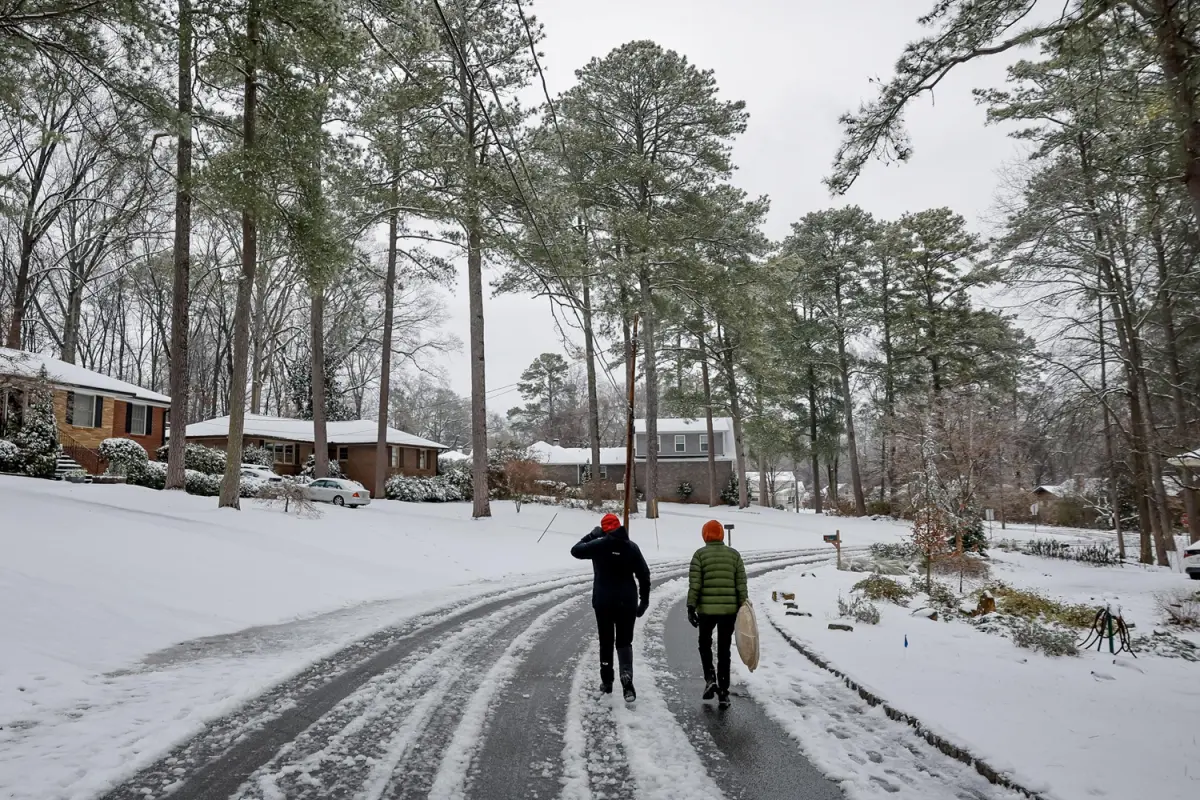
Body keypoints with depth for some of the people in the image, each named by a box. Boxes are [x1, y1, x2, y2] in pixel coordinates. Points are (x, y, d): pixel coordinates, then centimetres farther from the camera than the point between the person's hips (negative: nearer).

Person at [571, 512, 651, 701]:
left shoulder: (598, 545, -9)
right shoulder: (632, 547, -2)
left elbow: (576, 550, 6)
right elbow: (644, 575, 0)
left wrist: (591, 536, 14)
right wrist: (644, 600, 9)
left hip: (603, 601, -1)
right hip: (627, 601, 1)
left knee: (606, 641, 13)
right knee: (624, 642, 9)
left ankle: (607, 682, 21)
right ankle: (627, 679, -12)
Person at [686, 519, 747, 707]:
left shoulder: (700, 554, -3)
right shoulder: (734, 554, 5)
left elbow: (694, 584, -8)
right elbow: (741, 584, 3)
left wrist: (691, 607, -5)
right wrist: (742, 608, 7)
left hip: (706, 609, -2)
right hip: (730, 609, 2)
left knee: (705, 643, 20)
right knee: (724, 649, 10)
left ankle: (710, 678, 4)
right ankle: (723, 691, 11)